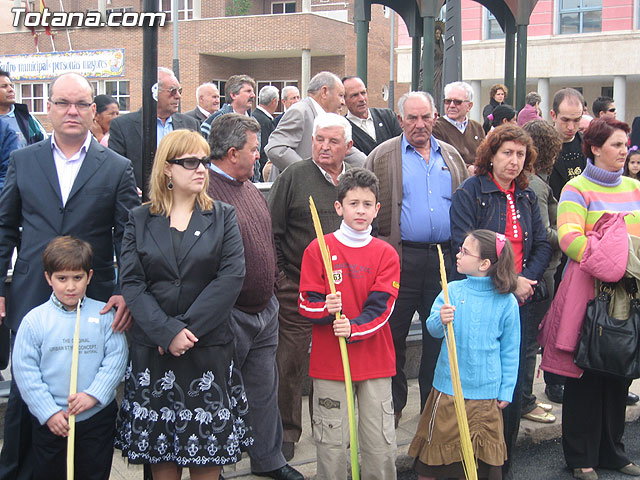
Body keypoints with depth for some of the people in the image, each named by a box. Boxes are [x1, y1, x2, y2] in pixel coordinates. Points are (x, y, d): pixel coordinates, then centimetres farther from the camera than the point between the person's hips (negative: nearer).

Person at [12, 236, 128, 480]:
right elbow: (25, 370, -5)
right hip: (50, 422, 0)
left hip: (97, 417, 0)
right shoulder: (35, 320, -5)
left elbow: (116, 358, -6)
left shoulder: (104, 315, -3)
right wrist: (48, 412, -9)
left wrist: (94, 394, -16)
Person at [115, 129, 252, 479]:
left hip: (209, 346, 0)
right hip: (152, 349, 1)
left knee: (207, 452, 5)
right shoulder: (140, 220, 6)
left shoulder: (222, 217, 6)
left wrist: (190, 328, -14)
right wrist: (168, 331, -16)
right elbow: (131, 283, -4)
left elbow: (231, 277, -7)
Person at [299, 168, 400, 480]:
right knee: (331, 444, 3)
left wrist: (353, 328, -21)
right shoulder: (318, 249, -1)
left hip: (375, 359, 1)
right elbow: (306, 304, -2)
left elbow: (381, 307, -5)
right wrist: (325, 309, -23)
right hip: (329, 360, -1)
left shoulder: (386, 254, 3)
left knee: (382, 446, 6)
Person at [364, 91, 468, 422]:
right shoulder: (383, 156, 3)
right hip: (400, 258, -3)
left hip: (445, 258, 3)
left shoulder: (452, 157, 14)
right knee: (393, 334, 4)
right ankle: (392, 404, 19)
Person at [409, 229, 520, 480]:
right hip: (447, 387, 1)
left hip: (485, 393, -1)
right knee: (436, 444, 8)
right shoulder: (453, 290, -3)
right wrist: (441, 320, -32)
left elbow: (510, 350, 3)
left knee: (477, 456, 8)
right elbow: (432, 328, -10)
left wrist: (506, 390, 3)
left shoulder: (506, 301, -4)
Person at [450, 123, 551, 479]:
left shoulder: (527, 197, 14)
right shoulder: (470, 192, -5)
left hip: (518, 302, 6)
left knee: (513, 381, 9)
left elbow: (542, 245, 11)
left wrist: (526, 279, -8)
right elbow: (464, 247, -14)